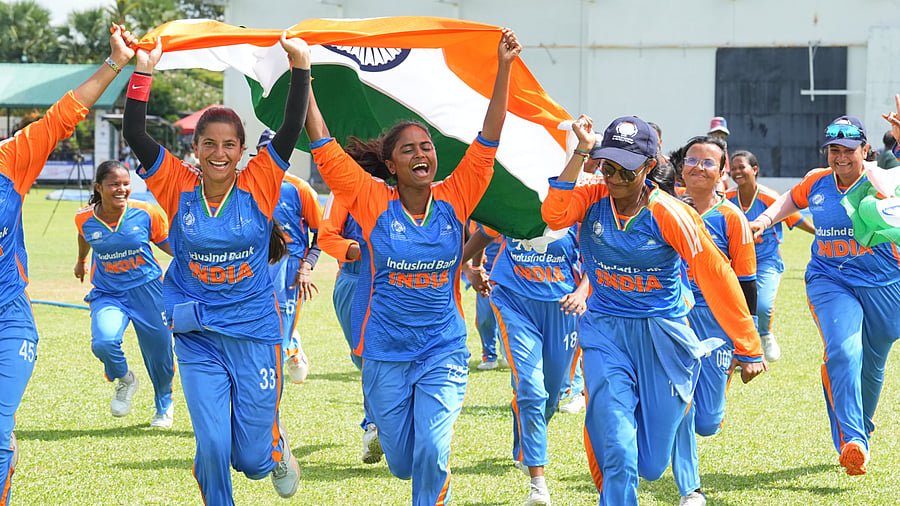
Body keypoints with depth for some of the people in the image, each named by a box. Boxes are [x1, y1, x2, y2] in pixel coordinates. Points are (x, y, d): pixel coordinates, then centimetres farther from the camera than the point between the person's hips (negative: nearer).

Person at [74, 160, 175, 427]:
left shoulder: (146, 213, -12)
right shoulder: (85, 219, -8)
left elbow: (169, 244, 2)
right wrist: (81, 260, 36)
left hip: (146, 291, 0)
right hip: (107, 293, 0)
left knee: (158, 353, 8)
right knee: (104, 342, -28)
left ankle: (164, 405, 41)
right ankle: (124, 380, 8)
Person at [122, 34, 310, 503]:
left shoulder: (258, 185, -6)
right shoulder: (180, 188, -4)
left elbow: (291, 129, -14)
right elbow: (135, 134, -11)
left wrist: (300, 67, -22)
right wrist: (143, 72, -17)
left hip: (254, 334, -1)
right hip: (197, 338, 1)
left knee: (252, 458, 4)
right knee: (213, 447, -5)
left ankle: (277, 446, 41)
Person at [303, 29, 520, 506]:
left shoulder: (454, 199, -2)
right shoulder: (374, 202, -5)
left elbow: (488, 140, -6)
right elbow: (324, 147, -8)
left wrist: (504, 68, -13)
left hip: (443, 351, 0)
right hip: (386, 354, 0)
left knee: (432, 453, -15)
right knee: (401, 462, 11)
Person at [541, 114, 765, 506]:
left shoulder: (671, 215, -15)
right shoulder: (592, 199, -7)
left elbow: (718, 279, -13)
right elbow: (553, 215, -28)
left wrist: (748, 350, -12)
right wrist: (581, 152, -27)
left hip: (662, 334, -1)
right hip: (605, 330, 1)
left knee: (652, 463, 10)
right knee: (615, 449, -16)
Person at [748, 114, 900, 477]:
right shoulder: (817, 182, 4)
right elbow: (792, 200, 26)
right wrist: (766, 218, 10)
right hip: (829, 281, 1)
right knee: (843, 353, -24)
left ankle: (861, 431, 40)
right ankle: (852, 441, -30)